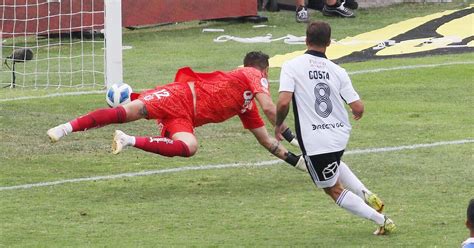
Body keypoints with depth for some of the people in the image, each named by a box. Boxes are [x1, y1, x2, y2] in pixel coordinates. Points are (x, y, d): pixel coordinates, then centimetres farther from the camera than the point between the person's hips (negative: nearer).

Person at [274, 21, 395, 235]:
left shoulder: (291, 66, -10)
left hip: (314, 141, -5)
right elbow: (358, 107, -4)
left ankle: (381, 220, 4)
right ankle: (366, 195, 18)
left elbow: (283, 102, -21)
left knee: (334, 190, 11)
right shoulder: (337, 71, -1)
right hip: (340, 134, 5)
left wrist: (279, 124, -2)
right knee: (335, 164, 38)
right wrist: (359, 113, 20)